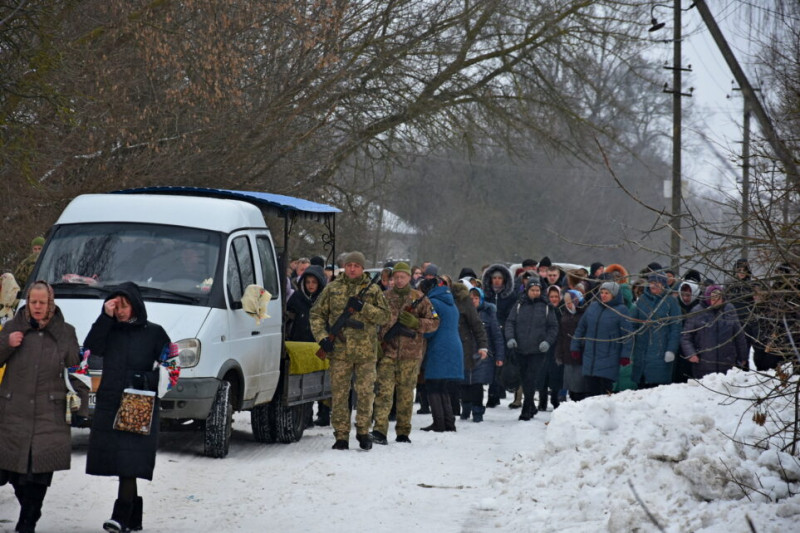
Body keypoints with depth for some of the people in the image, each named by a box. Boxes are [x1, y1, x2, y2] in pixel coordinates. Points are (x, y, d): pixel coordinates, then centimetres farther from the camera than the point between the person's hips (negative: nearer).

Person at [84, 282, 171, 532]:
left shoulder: (154, 333, 4)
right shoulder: (109, 330, 12)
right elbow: (91, 348, -6)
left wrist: (145, 380, -11)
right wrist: (105, 317, -10)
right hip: (108, 406, 4)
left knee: (129, 464, -14)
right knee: (116, 462, 4)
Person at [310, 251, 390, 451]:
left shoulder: (373, 290, 8)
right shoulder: (332, 289, 8)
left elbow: (385, 316, 2)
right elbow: (317, 314, 10)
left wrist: (363, 307, -11)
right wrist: (322, 336, -4)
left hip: (366, 351, 0)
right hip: (339, 350, 0)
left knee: (366, 393, 1)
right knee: (339, 393, 1)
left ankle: (363, 432, 13)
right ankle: (341, 435, 7)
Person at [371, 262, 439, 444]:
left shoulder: (419, 298, 7)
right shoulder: (384, 298, 9)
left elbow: (434, 322, 5)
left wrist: (415, 323, -12)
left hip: (410, 354, 0)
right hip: (387, 352, 0)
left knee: (406, 394, 6)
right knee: (384, 390, -12)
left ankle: (403, 432, 14)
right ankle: (379, 430, -19)